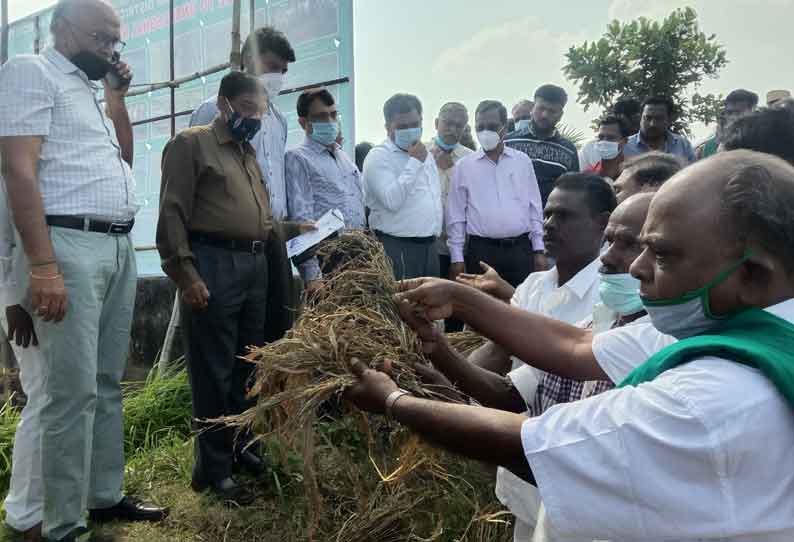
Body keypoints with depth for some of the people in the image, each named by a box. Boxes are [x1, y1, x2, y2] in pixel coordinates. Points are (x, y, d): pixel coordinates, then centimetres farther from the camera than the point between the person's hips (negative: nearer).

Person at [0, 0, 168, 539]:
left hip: (120, 247, 8)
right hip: (70, 246, -8)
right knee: (74, 390, -6)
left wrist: (117, 95, 18)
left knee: (108, 382, 11)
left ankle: (106, 496, 23)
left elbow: (124, 160, 29)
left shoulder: (89, 90, 22)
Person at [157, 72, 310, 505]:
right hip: (213, 265, -8)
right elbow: (173, 212, -11)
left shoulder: (249, 153, 22)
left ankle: (237, 444, 30)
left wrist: (296, 228, 12)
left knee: (245, 365, 15)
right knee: (214, 371, -1)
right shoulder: (192, 143, -1)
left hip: (255, 266, 8)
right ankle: (213, 467, 11)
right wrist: (185, 274, -18)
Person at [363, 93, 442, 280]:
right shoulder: (378, 157, -9)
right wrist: (415, 162, -17)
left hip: (429, 246, 8)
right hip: (397, 249, -7)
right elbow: (392, 201, -23)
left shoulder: (426, 154, 16)